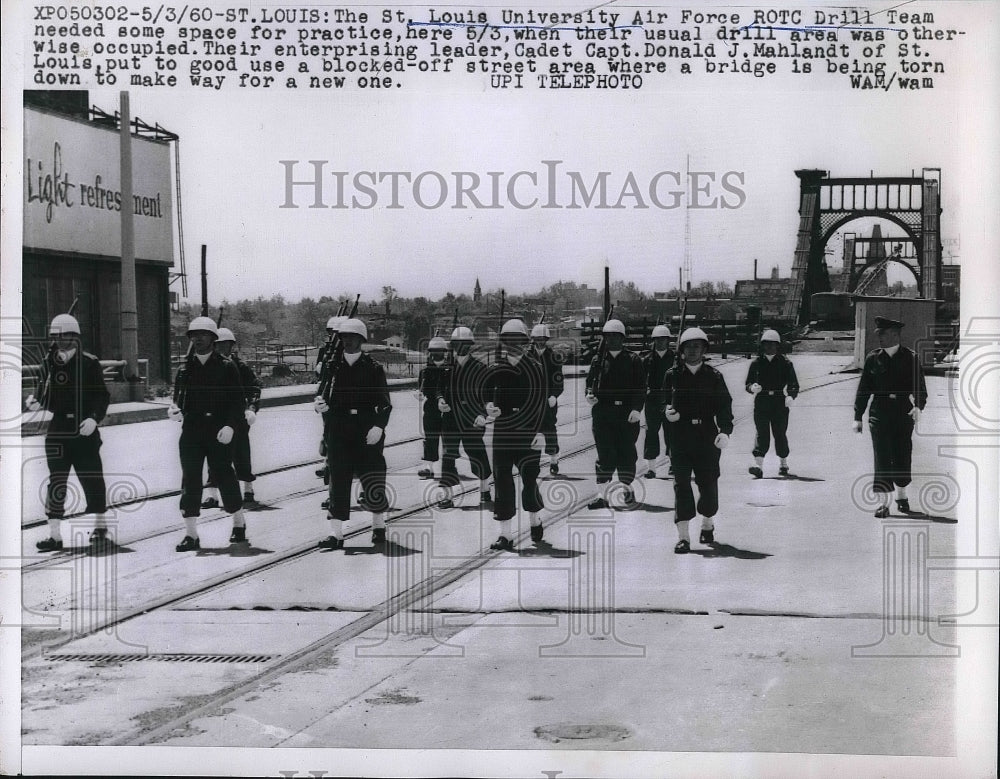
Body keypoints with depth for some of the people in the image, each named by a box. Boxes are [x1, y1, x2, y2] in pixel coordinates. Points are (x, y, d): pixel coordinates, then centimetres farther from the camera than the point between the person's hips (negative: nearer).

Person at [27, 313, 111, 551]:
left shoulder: (89, 363, -3)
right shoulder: (48, 364, 6)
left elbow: (102, 396, -3)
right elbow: (47, 397, 9)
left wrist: (94, 418, -17)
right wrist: (35, 403, -11)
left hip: (85, 430, -2)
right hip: (58, 430, 2)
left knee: (92, 478, 5)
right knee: (56, 482, -2)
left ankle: (100, 526, 25)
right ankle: (55, 535, 1)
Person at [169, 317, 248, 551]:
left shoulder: (226, 367, 0)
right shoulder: (184, 369, 10)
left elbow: (238, 401, -3)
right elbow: (179, 399, 14)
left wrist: (230, 426, -15)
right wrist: (175, 411, -9)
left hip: (219, 433, -3)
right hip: (191, 432, 3)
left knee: (224, 476, 3)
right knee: (190, 480, -2)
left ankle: (239, 523, 24)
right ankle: (191, 534, 1)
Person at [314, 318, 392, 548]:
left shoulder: (373, 368, 2)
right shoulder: (333, 367, 9)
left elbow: (384, 402, -2)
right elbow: (324, 396, 10)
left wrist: (378, 427, -14)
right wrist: (319, 405, -13)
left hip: (367, 432, -2)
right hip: (338, 432, 2)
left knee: (374, 483, -2)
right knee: (338, 481, -1)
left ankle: (379, 526, 19)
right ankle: (336, 533, 1)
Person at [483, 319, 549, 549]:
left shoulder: (536, 367, -3)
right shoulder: (497, 368, 6)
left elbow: (543, 400, -4)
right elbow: (487, 392, 18)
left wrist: (540, 431, -10)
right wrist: (489, 406, -5)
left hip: (528, 430, -3)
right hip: (502, 430, 3)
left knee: (529, 477, -1)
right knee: (502, 479, 0)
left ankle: (534, 520, 28)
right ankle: (505, 534, 5)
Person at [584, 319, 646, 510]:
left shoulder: (633, 360, 2)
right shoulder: (598, 361, 11)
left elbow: (641, 387, -1)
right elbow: (590, 382, 15)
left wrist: (636, 408, -12)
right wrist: (589, 395, -7)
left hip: (627, 414, -2)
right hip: (602, 413, 2)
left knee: (626, 452, 3)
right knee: (604, 454, 0)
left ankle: (627, 489, 18)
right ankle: (603, 496, 1)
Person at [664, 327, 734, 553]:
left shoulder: (714, 377, 4)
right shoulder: (673, 375, 6)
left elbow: (724, 407, 0)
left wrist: (725, 431, -14)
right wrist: (667, 412, -11)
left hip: (708, 438, 0)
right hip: (680, 436, 0)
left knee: (709, 482, 6)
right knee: (681, 484, -7)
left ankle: (708, 524, 32)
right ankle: (683, 536, -6)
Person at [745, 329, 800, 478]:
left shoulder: (785, 363, 3)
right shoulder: (756, 362, 7)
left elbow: (794, 384, 2)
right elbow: (748, 383, 9)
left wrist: (791, 396, -18)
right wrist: (752, 387, -15)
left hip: (780, 404, 0)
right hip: (761, 403, 0)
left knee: (780, 434, 5)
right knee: (762, 434, -10)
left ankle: (784, 464, 24)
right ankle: (758, 465, -18)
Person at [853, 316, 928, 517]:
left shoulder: (910, 358, 2)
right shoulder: (873, 358, 4)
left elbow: (920, 388, 1)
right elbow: (863, 389, 6)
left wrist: (918, 406, -19)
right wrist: (858, 417, 2)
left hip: (903, 413, 0)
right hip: (879, 413, 0)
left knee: (902, 456, 9)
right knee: (882, 458, -7)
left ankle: (901, 495, 31)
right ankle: (882, 503, -8)